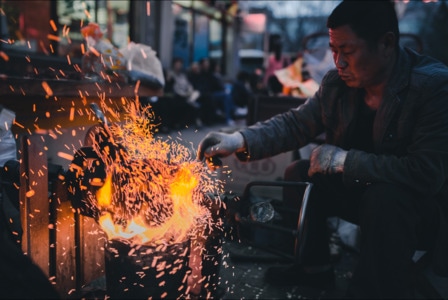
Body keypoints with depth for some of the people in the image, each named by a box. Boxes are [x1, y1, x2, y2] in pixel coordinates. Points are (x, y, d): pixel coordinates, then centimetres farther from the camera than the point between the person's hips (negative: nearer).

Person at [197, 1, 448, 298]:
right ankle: (313, 266, 13)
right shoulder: (336, 83, -9)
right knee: (299, 173, -4)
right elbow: (295, 123, -7)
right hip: (362, 189, 6)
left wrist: (342, 160, -29)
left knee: (383, 198, -36)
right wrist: (239, 140, -24)